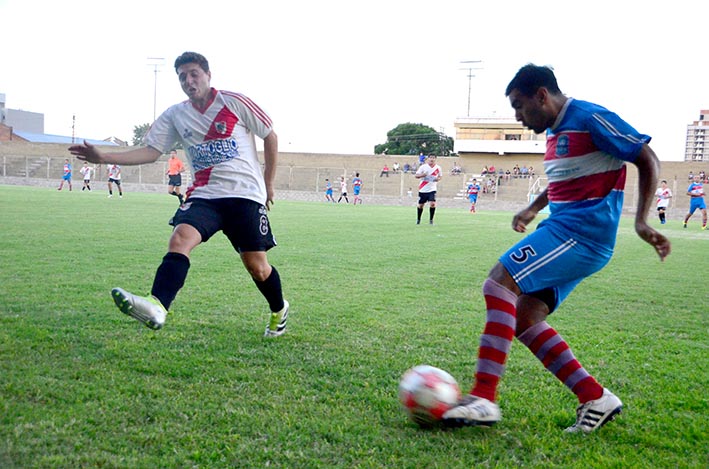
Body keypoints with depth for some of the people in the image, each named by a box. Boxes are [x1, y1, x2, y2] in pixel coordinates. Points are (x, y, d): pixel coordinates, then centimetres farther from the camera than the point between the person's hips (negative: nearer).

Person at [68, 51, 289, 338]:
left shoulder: (235, 103, -1)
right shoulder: (175, 115, 9)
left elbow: (270, 136, 6)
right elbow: (151, 151, 6)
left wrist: (268, 184, 7)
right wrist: (103, 158, -7)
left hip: (245, 195, -3)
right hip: (204, 196, 3)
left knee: (256, 267, -2)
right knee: (179, 239, -26)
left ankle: (279, 311, 27)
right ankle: (157, 307, -43)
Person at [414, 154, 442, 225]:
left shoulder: (438, 168, 0)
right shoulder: (423, 167, -5)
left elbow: (440, 176, 16)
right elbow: (416, 176, -4)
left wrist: (438, 179, -7)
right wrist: (422, 175, -23)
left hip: (432, 190, 0)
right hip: (423, 190, 0)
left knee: (432, 204, -17)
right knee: (420, 205, 8)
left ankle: (431, 220, -2)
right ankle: (418, 219, 29)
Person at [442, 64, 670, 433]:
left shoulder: (591, 118, -10)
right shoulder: (554, 130, 17)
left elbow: (648, 161, -9)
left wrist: (641, 222, -18)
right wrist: (533, 208, 24)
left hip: (582, 233, -10)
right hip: (563, 229, 10)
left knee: (498, 284, -21)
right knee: (524, 318, 4)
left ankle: (483, 399, -20)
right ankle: (596, 399, 10)